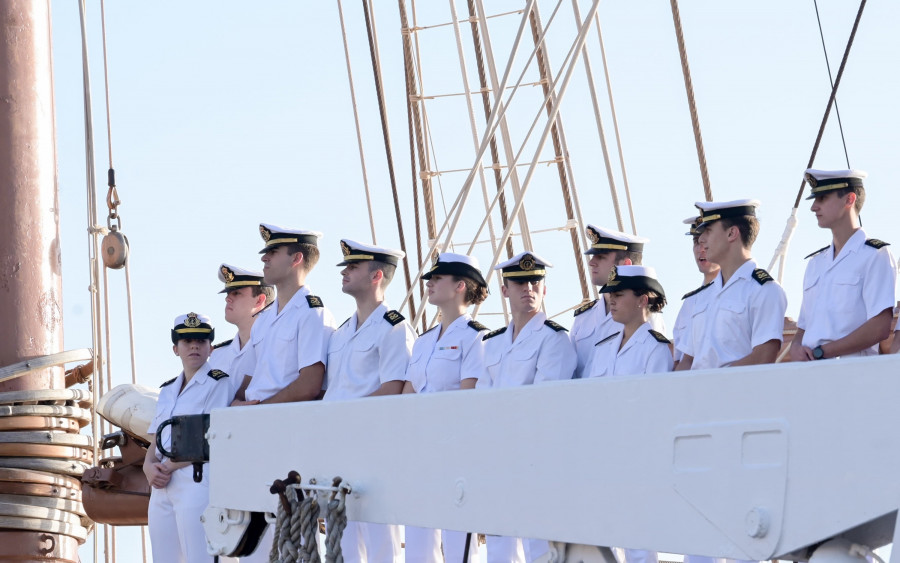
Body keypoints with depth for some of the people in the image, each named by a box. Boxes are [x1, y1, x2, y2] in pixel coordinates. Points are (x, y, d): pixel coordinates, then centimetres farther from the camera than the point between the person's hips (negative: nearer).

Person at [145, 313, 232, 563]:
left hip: (197, 480, -7)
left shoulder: (218, 383, -1)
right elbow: (155, 441, 18)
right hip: (162, 486, 7)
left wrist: (168, 467, -10)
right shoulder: (168, 390, 21)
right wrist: (149, 466, -4)